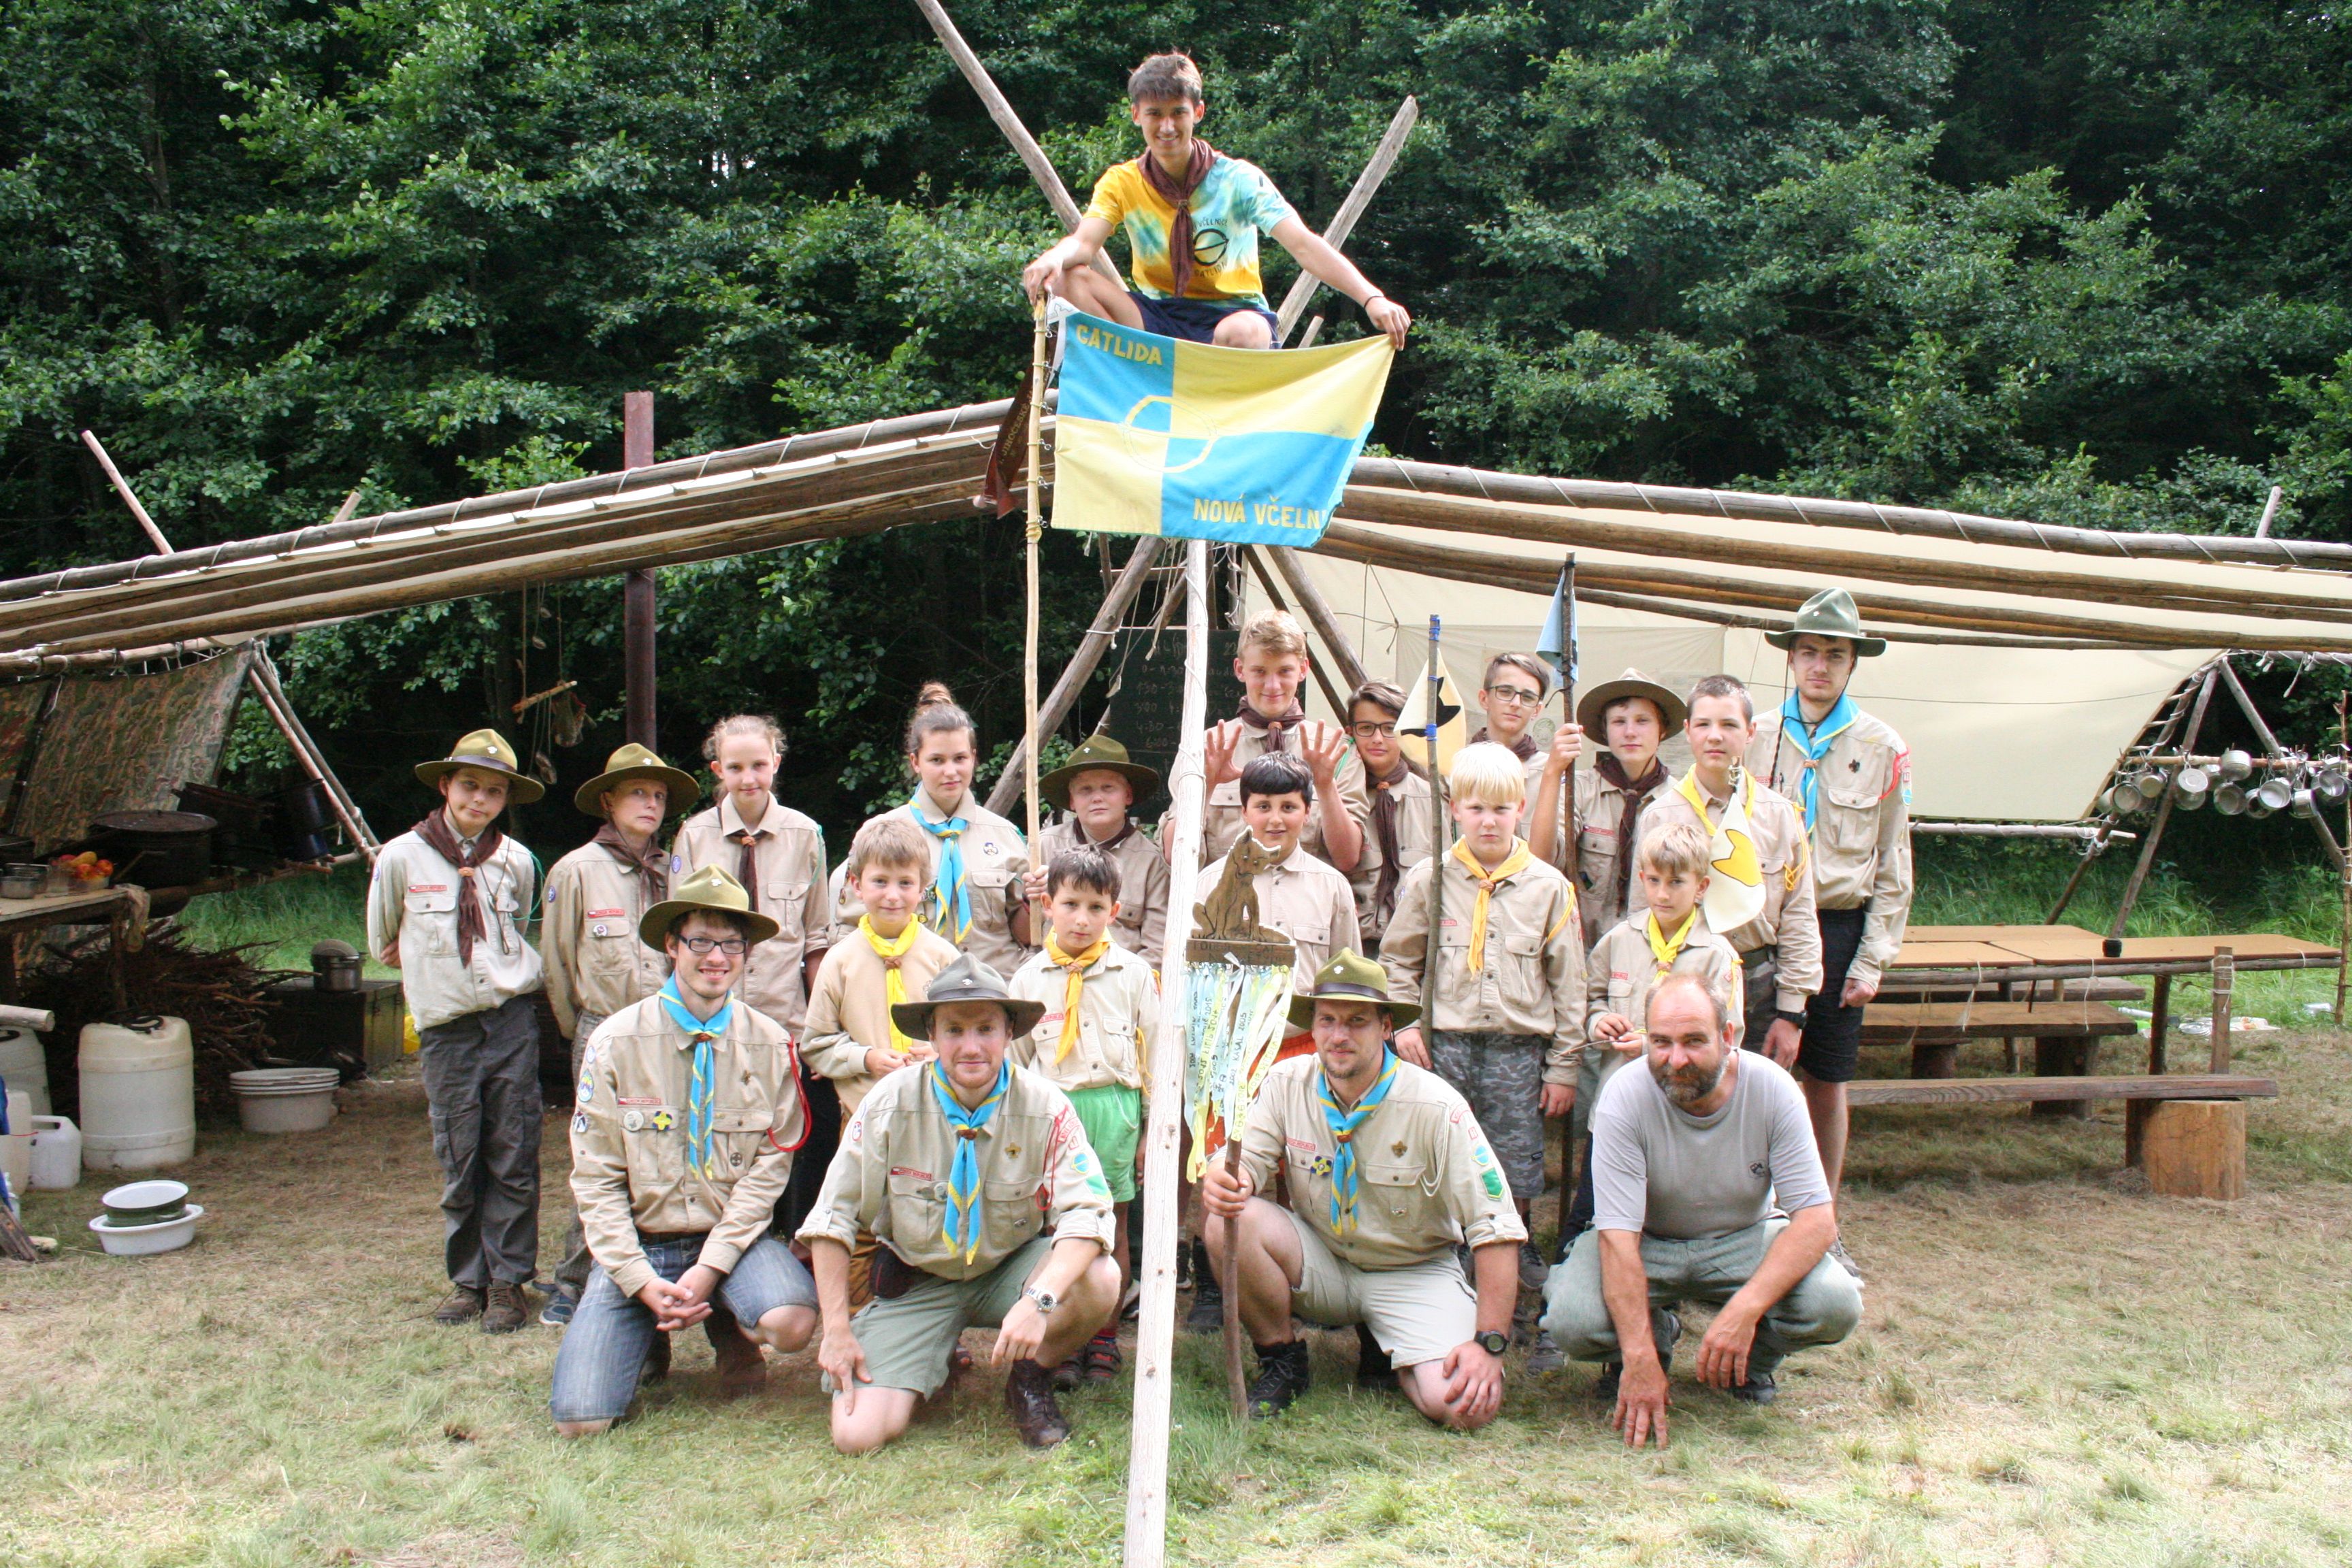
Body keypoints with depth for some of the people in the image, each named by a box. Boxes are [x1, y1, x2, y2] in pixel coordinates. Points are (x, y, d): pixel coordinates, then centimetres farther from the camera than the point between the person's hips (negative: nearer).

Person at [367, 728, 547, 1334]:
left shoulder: (517, 862, 4)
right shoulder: (402, 858, 0)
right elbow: (382, 944, 13)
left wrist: (497, 968, 12)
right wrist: (438, 966, 13)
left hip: (512, 1019, 1)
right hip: (447, 1027, -1)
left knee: (515, 1159, 1)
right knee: (459, 1162, 4)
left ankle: (508, 1282, 10)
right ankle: (468, 1280, 17)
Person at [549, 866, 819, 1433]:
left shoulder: (770, 1044, -1)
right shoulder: (617, 1042, -4)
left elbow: (769, 1168, -5)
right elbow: (596, 1179, -4)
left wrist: (711, 1267, -16)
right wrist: (642, 1282, -14)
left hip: (732, 1237, 0)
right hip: (639, 1242, 0)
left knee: (791, 1322, -31)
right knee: (581, 1418, -15)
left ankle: (730, 1329, 6)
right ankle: (650, 1333, 18)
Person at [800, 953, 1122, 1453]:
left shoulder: (1045, 1109, -16)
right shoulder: (890, 1105, -15)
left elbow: (1086, 1212, -24)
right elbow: (833, 1217, -7)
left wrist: (1039, 1300, -41)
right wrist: (836, 1329, -10)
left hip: (1011, 1269, 1)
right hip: (918, 1281, 0)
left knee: (1099, 1282, -30)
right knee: (857, 1435, -18)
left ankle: (1032, 1380, 1)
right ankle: (934, 1365, 15)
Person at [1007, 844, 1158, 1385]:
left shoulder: (1133, 972, 4)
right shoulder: (1030, 977, 6)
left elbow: (1156, 1051, 7)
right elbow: (1013, 1057, 12)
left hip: (1115, 1107, 0)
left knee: (1112, 1228, 6)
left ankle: (1105, 1340, 17)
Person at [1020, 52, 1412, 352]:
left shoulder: (1239, 179, -8)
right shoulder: (1122, 183, 0)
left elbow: (1303, 244, -20)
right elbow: (1085, 241, -16)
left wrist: (1372, 299, -35)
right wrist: (1054, 259, -43)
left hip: (1231, 314, -3)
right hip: (1156, 316, 3)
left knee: (1242, 333, -40)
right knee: (1070, 278, -22)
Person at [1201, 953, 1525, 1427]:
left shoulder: (1435, 1107, -19)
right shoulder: (1288, 1083, -9)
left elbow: (1496, 1229, -18)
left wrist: (1490, 1344, -24)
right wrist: (1225, 1179, -40)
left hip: (1413, 1275, -1)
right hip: (1320, 1260, 2)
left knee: (1464, 1407, -24)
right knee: (1230, 1222, -27)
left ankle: (1390, 1350, 12)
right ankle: (1281, 1363, -2)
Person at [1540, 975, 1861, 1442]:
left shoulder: (1773, 1088, -20)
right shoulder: (1625, 1096, -24)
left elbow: (1817, 1219, -21)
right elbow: (1618, 1236, -25)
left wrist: (1746, 1309, -36)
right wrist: (1640, 1359, -34)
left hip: (1744, 1240, 1)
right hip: (1646, 1245, -1)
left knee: (1835, 1306, -27)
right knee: (1574, 1321, -30)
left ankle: (1752, 1358, 8)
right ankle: (1656, 1334, 7)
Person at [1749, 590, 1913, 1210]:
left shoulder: (1881, 747, 1)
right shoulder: (1758, 736, 2)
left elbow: (1893, 866, 4)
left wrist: (1873, 959, -2)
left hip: (1837, 925, 0)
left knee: (1827, 1083, 8)